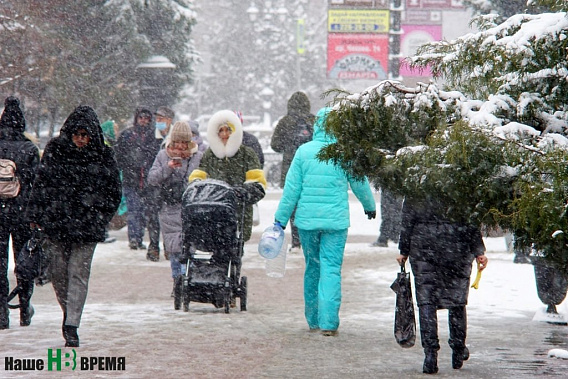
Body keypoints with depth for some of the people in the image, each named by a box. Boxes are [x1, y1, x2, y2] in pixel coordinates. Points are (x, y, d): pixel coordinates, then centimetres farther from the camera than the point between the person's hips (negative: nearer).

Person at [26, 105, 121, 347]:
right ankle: (68, 311, 29)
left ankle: (72, 325, -4)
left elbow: (114, 191, 8)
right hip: (56, 221, 1)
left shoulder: (103, 157, 0)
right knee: (58, 271, 6)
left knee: (78, 273, -4)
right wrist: (35, 215, 1)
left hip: (87, 226, -1)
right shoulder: (55, 151, 2)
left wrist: (101, 217, -1)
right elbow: (41, 183, 6)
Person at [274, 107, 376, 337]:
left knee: (312, 268, 14)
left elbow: (291, 188, 0)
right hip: (336, 221, -2)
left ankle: (313, 320, 21)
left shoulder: (304, 151, -2)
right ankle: (328, 322, -12)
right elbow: (360, 184, 8)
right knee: (331, 269, -2)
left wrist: (281, 219, 7)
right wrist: (370, 206, 27)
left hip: (306, 220, 2)